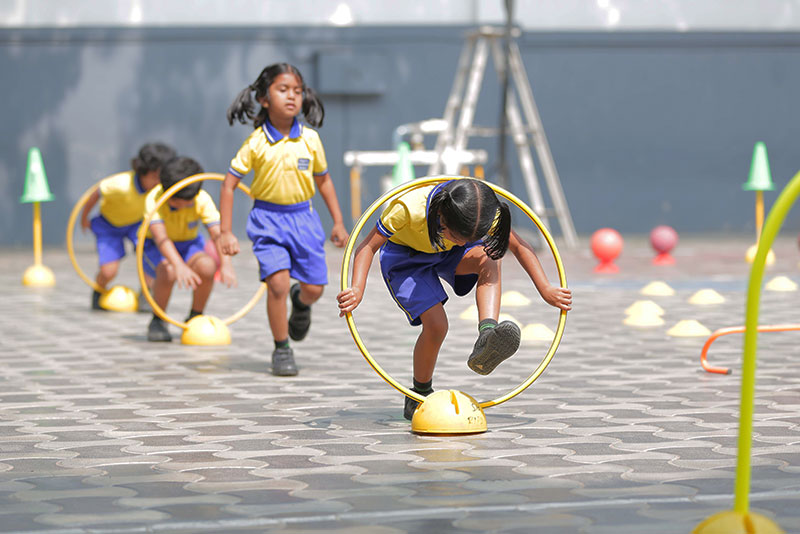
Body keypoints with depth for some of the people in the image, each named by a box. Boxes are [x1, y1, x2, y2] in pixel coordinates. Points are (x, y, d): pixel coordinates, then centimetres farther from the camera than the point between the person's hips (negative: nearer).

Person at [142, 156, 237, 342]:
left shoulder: (203, 200, -21)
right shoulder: (154, 199, -29)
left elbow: (217, 233, -32)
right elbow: (160, 236, -43)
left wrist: (226, 264, -49)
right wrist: (179, 265, -59)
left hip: (189, 244, 3)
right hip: (155, 248, -3)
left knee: (207, 266, -31)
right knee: (168, 272, -37)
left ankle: (195, 318, -6)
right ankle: (157, 322, -12)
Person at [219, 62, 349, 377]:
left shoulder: (310, 139, -1)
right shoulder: (256, 143, -9)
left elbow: (323, 180, 13)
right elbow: (229, 185, -5)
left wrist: (338, 222, 13)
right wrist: (226, 232, -10)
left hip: (303, 218, 3)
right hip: (268, 219, -3)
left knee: (314, 288, 2)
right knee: (278, 283, -17)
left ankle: (300, 302, 40)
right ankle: (281, 349, 1)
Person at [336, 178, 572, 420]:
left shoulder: (485, 214, -28)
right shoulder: (408, 208, -39)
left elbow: (518, 246, -12)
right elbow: (368, 246, -28)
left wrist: (545, 289, -16)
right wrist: (357, 289, -41)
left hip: (447, 254, 3)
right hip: (405, 258, -3)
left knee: (490, 258, -29)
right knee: (436, 323, -21)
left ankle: (487, 336, -41)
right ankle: (418, 396, 3)